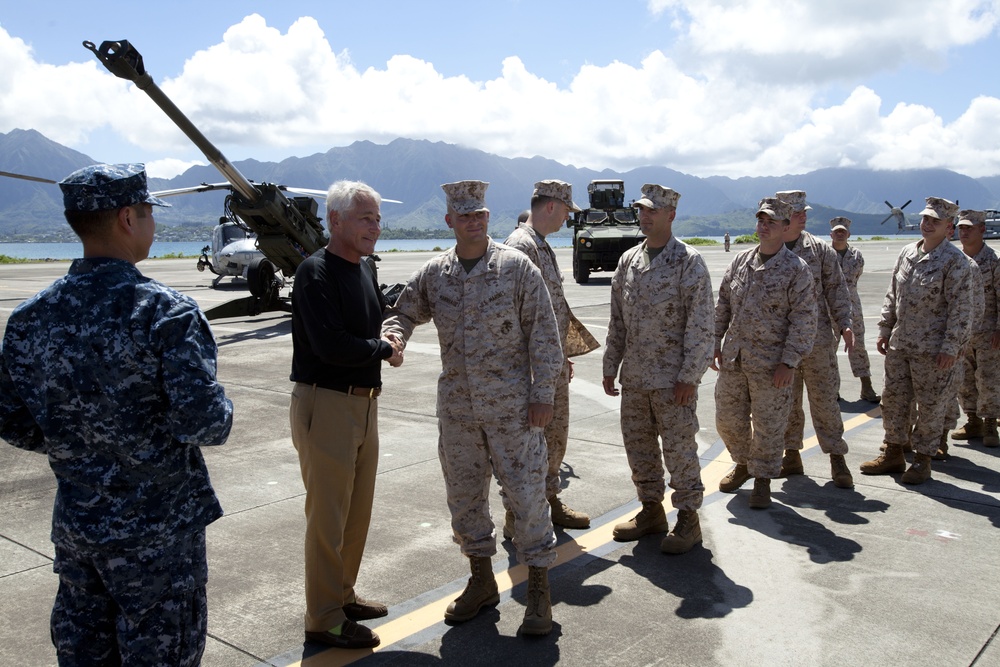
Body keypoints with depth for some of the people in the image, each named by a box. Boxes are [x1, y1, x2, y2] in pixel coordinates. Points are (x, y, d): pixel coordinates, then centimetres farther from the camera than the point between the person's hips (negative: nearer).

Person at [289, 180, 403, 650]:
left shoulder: (364, 269, 11)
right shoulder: (315, 272, -15)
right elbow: (331, 345, -24)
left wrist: (385, 340, 1)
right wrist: (383, 350, -10)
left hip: (364, 403, 9)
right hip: (325, 404, -9)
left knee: (358, 511, 17)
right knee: (328, 516, 0)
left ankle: (343, 596, 33)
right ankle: (323, 620, 13)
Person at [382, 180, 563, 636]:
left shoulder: (516, 266, -6)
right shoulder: (432, 274, 4)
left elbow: (543, 333, -6)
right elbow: (404, 312, 14)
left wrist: (542, 392, -10)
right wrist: (392, 337, -10)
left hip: (512, 405, -4)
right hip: (457, 406, 4)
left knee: (527, 494, 0)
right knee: (464, 495, 13)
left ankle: (539, 590, 15)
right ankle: (481, 581, 31)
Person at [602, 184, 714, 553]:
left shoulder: (688, 261, -9)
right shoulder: (628, 260, 10)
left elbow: (700, 324, -12)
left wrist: (689, 376, -16)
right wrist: (610, 367, 12)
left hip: (673, 377, -6)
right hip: (634, 375, 7)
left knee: (679, 447, 1)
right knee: (638, 444, 14)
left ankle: (688, 519, 16)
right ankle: (651, 510, 29)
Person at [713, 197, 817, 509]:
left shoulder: (796, 269, -8)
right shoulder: (740, 261, 7)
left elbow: (804, 320, -10)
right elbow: (723, 306, 14)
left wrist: (789, 362, -15)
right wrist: (715, 344, 8)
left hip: (771, 364, -5)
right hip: (733, 358, 5)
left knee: (768, 425, 5)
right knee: (728, 419, 14)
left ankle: (763, 480, 23)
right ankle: (743, 464, 38)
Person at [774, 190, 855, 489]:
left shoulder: (820, 249, 1)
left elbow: (836, 288, 3)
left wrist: (844, 324, -7)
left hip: (817, 338, -1)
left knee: (825, 399, 2)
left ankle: (837, 457, 12)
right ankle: (791, 456, 22)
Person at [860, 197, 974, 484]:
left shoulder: (955, 261, -9)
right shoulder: (907, 253, 10)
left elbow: (961, 308, -12)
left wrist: (950, 347, -15)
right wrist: (884, 330, 12)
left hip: (932, 349, -6)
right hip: (899, 344, 6)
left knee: (930, 406, 4)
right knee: (893, 399, 12)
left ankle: (922, 459, 16)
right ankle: (893, 453, 25)